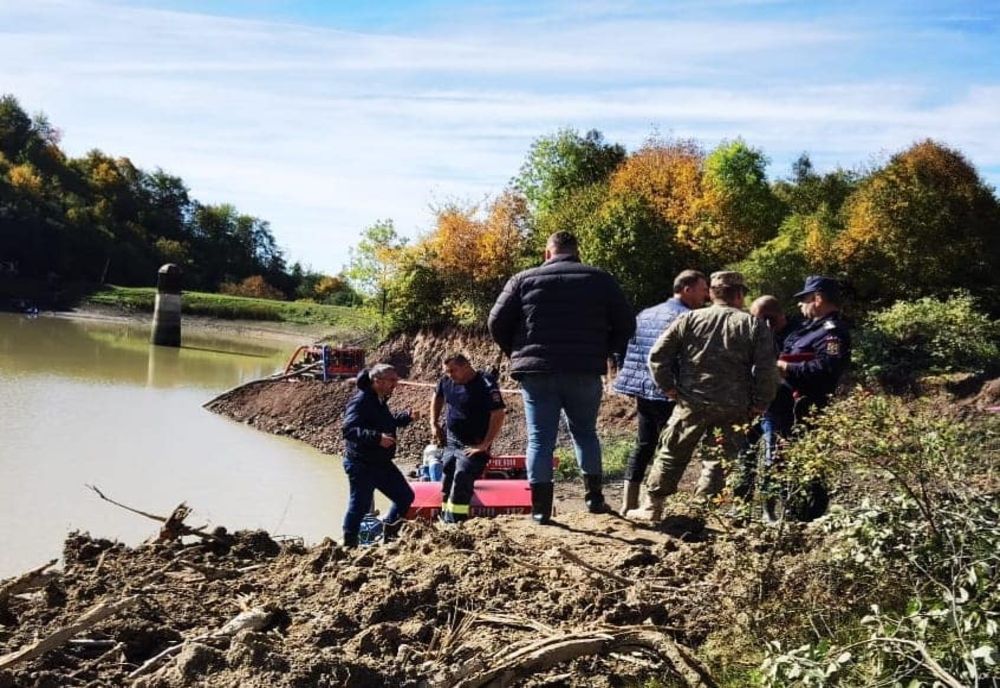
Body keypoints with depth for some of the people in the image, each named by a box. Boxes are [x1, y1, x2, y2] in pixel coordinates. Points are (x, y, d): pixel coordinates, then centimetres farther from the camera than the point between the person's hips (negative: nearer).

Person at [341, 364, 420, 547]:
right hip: (361, 464, -9)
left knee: (405, 496, 13)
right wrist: (377, 437, -42)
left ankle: (389, 535, 29)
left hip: (382, 462, 10)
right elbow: (349, 429, -32)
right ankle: (349, 546, 14)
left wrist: (407, 416, 13)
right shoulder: (361, 401, -19)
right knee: (360, 505, -1)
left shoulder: (379, 400, 11)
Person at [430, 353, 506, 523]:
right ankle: (444, 521, 27)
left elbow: (498, 415, -23)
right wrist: (434, 424, 12)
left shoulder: (486, 385, -20)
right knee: (447, 487, 15)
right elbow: (437, 397, 21)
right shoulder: (446, 381, 0)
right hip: (451, 443, 7)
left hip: (473, 446, -7)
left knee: (460, 485, -18)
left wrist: (484, 445, -24)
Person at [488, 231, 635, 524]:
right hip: (585, 371, 1)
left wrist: (517, 353, 15)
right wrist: (604, 352, 16)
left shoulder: (524, 279, 5)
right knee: (585, 432, 19)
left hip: (537, 372, -1)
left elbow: (497, 322, 2)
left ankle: (540, 507, 1)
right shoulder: (600, 279, 7)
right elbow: (626, 324, 5)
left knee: (540, 439, 4)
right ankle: (594, 496, 16)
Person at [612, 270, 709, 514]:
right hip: (670, 395, -7)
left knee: (643, 445, 15)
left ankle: (628, 503, 15)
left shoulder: (645, 315, 15)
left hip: (643, 391, 7)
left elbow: (627, 350, 17)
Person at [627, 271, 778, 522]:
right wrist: (759, 404, 4)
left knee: (671, 454, 11)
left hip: (692, 402, 1)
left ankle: (652, 507, 16)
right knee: (720, 460, 9)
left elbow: (657, 354, 0)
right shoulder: (754, 325, 3)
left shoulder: (690, 319, 4)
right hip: (734, 407, 0)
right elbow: (767, 370, -4)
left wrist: (668, 388, 6)